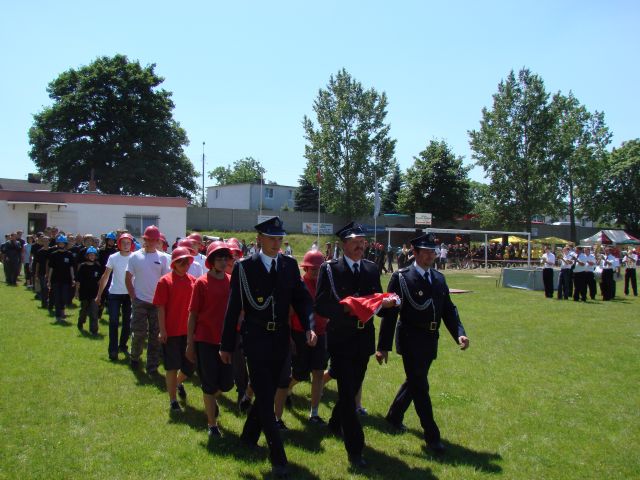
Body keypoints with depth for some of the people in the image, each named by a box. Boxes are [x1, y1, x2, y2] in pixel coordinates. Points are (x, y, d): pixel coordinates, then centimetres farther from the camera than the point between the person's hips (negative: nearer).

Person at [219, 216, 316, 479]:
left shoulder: (290, 265, 4)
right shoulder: (244, 267, -6)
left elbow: (302, 298, 2)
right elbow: (233, 308, -3)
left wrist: (309, 326, -16)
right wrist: (227, 345, -1)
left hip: (281, 339, 4)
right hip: (255, 339, -4)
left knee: (266, 393, 17)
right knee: (265, 397, -2)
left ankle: (249, 435, 40)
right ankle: (278, 457, 3)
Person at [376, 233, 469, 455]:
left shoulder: (439, 278, 9)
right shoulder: (401, 277, -10)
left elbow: (448, 309, 9)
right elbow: (389, 313, -11)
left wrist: (459, 333, -8)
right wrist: (383, 346, -13)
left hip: (430, 341, 7)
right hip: (411, 339, -7)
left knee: (415, 382, 20)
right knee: (420, 387, -1)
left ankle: (394, 416, 42)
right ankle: (432, 436, 10)